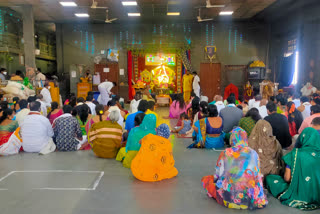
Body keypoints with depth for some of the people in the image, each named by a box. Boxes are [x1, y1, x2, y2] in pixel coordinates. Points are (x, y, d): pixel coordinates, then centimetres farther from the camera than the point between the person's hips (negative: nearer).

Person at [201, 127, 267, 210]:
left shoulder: (225, 153, -5)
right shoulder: (253, 154, 1)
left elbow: (218, 176, 4)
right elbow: (257, 177, 10)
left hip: (229, 198, 0)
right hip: (250, 199, 1)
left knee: (206, 179, 19)